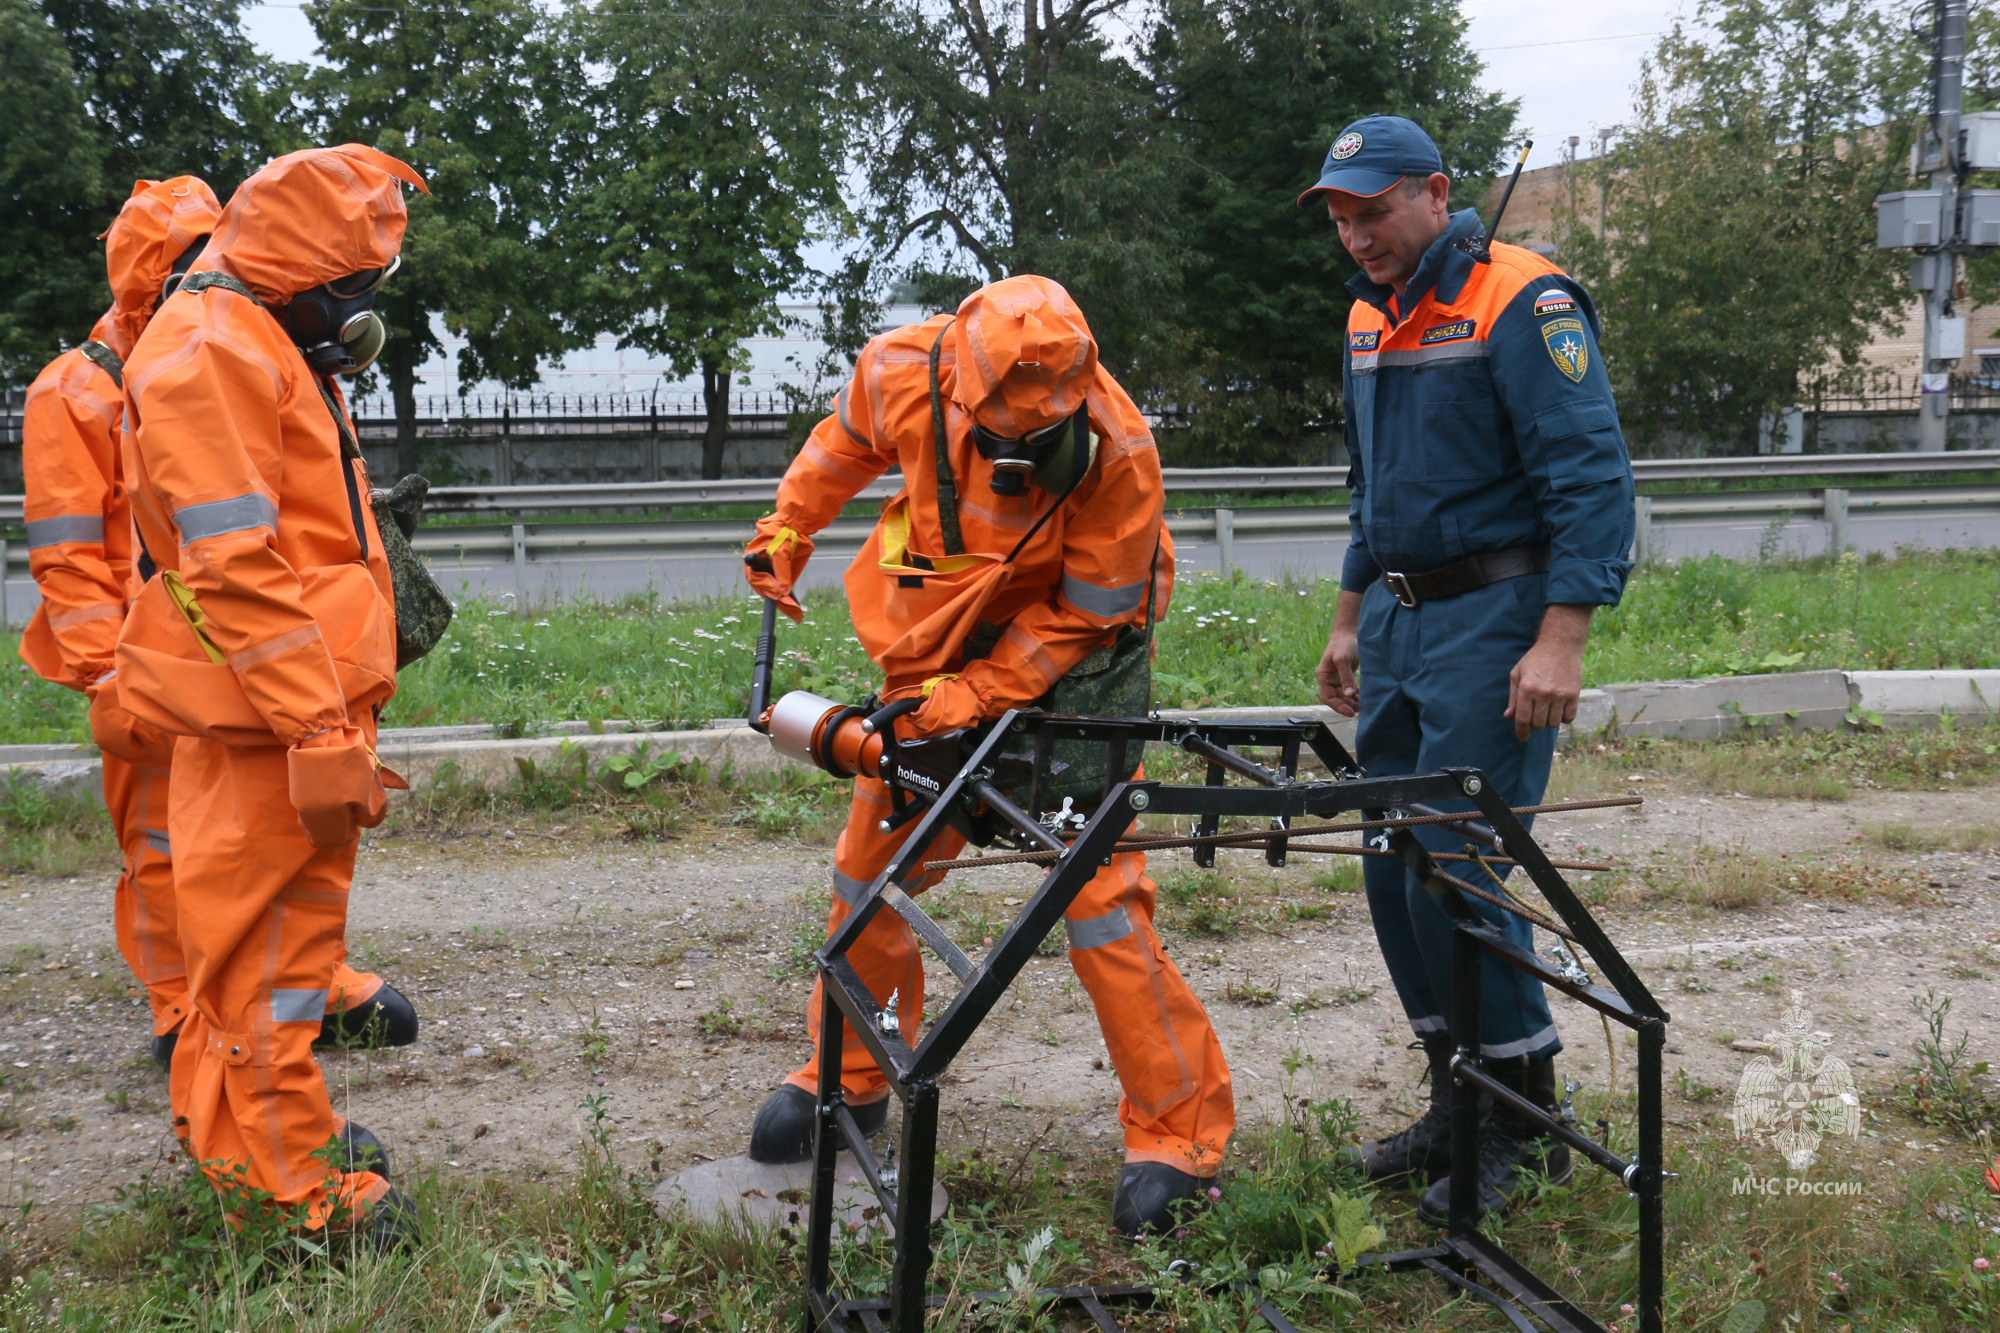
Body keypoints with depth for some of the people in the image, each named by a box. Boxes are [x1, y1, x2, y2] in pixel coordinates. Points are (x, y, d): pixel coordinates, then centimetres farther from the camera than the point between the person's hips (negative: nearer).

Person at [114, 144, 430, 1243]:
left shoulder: (268, 349, 19)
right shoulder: (211, 351, -16)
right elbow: (238, 569, -24)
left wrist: (344, 703, 24)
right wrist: (323, 733, -25)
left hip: (302, 693, 11)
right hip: (265, 713, -11)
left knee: (293, 914, 21)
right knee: (271, 934, -1)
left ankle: (229, 1118, 37)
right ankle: (291, 1180, 11)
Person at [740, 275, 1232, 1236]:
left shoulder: (1117, 453, -30)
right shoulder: (905, 370, -21)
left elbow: (1085, 614, -19)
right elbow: (848, 439, 5)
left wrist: (973, 695, -24)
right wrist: (786, 529, 10)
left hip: (1066, 662, -4)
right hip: (934, 651, 4)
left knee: (1097, 889, -12)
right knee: (869, 866, 11)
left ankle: (1179, 1130, 1)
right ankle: (847, 1076, 33)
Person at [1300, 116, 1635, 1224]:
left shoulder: (1524, 303, -11)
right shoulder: (1370, 318, 15)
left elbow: (1592, 479, -16)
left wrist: (1562, 642, -23)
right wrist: (1350, 621, 24)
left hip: (1496, 619, -8)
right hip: (1399, 620, 8)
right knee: (1393, 872, 8)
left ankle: (1525, 1124, 7)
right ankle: (1457, 1102, 22)